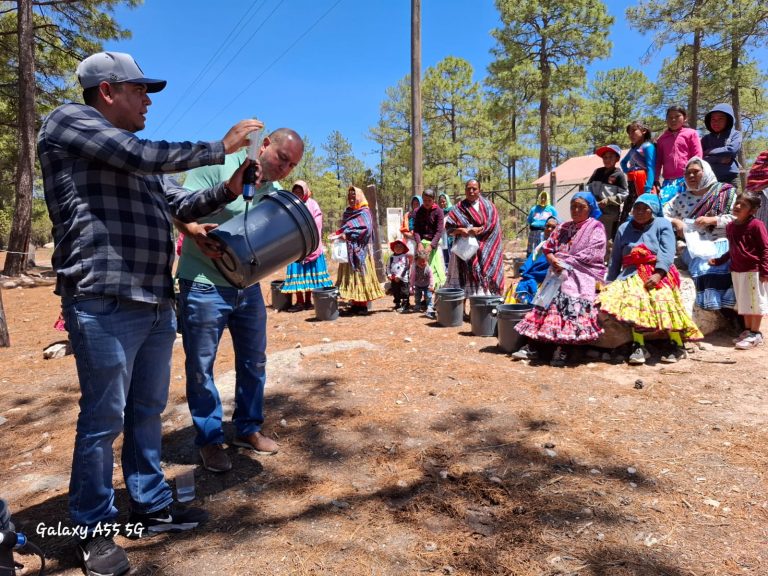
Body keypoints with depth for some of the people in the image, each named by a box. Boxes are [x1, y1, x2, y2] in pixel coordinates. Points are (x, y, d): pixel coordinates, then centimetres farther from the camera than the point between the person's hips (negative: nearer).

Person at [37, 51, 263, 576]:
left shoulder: (142, 158, 21)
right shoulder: (69, 122, -2)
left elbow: (182, 205, 21)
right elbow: (145, 156, -16)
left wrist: (227, 191, 3)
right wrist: (221, 147, -8)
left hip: (157, 303, 8)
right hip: (105, 303, -8)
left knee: (148, 411, 16)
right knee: (104, 419, 2)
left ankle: (151, 504, 31)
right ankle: (94, 529, 19)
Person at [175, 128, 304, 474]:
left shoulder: (276, 192, 9)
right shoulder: (218, 166, -11)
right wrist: (196, 232, -37)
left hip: (249, 288, 7)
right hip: (204, 286, -6)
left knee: (254, 361, 14)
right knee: (200, 367, 5)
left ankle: (248, 429, 32)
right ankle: (209, 439, 22)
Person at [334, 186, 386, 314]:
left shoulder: (364, 212, -3)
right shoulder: (347, 213, 17)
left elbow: (366, 229, -16)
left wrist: (347, 235, -18)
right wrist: (338, 234, 1)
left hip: (360, 250, -6)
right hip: (348, 251, 6)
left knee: (361, 275, -5)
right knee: (350, 276, 5)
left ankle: (363, 305, -2)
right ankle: (354, 303, 9)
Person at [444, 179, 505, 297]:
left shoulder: (487, 206, 9)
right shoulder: (459, 208, 6)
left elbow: (492, 224, -1)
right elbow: (448, 227, 2)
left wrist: (479, 230, -16)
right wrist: (460, 230, -16)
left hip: (484, 249, 1)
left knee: (483, 275, -2)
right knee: (464, 277, -2)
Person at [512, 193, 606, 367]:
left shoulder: (596, 227, 5)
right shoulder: (563, 228, 22)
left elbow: (592, 255, -8)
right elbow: (548, 248, 16)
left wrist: (566, 262, -12)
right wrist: (554, 261, -6)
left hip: (583, 274, -5)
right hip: (560, 273, 5)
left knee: (570, 302, -28)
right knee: (547, 301, -13)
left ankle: (563, 348, -30)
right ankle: (533, 346, -17)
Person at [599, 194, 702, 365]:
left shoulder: (662, 224, 10)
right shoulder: (624, 228, 20)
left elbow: (668, 252, -5)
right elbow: (616, 259, 19)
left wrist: (658, 274, -21)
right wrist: (610, 282, 10)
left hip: (658, 273, -2)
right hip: (633, 274, 2)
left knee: (663, 300, -30)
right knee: (633, 300, -29)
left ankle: (677, 345, -17)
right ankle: (639, 346, -29)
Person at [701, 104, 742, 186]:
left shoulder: (735, 134, 9)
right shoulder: (706, 138, 13)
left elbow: (732, 149, -9)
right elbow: (700, 157, 0)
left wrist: (710, 152, -1)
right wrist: (720, 159, -12)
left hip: (729, 177, -2)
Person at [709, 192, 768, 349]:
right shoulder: (730, 226, 8)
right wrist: (719, 260, 13)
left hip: (754, 271, -7)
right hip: (737, 271, 7)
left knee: (755, 302, 3)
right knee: (744, 303, 15)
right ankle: (748, 330, 27)